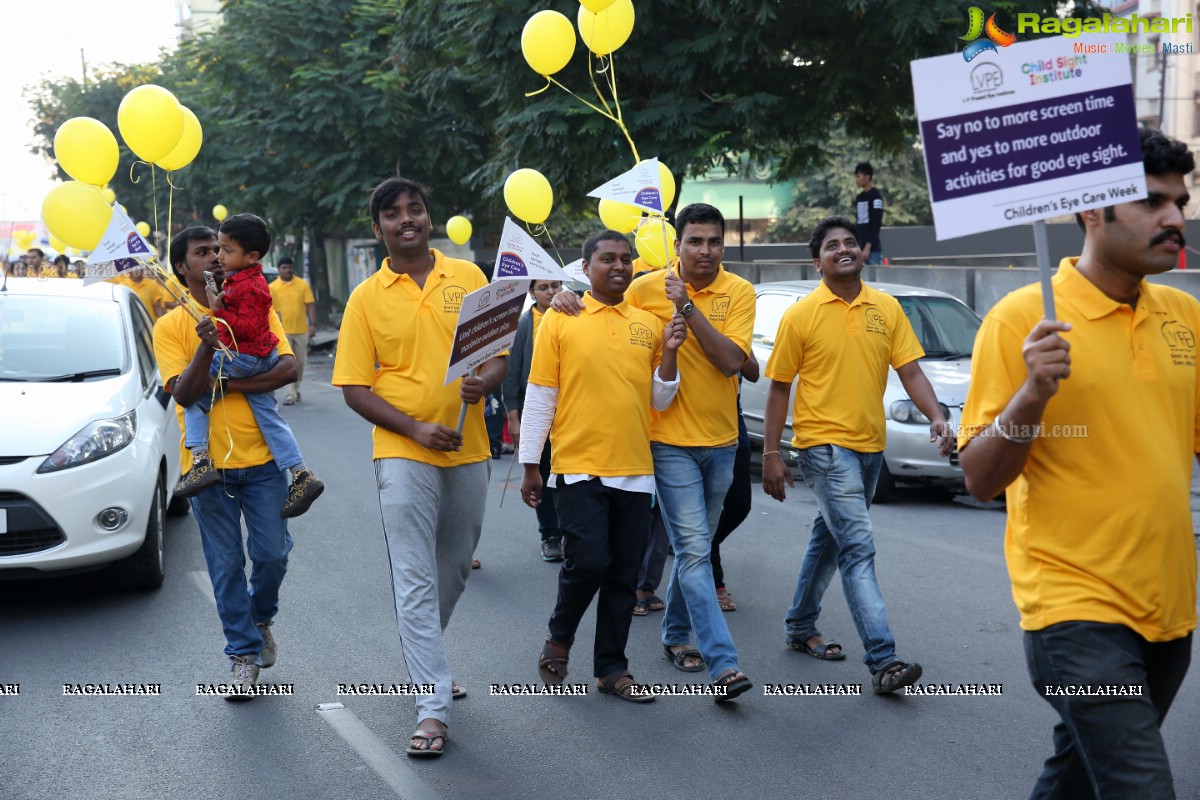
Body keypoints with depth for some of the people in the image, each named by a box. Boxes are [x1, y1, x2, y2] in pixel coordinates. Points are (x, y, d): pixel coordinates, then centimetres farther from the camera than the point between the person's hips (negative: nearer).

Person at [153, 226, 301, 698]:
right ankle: (244, 655, 16)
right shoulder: (171, 327, 0)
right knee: (226, 565, 4)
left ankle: (261, 618, 33)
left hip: (260, 457, 1)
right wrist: (207, 347, -27)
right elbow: (182, 394, -12)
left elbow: (288, 368, -9)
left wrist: (225, 383, -15)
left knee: (272, 553, 3)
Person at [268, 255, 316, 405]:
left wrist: (312, 324, -7)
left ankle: (296, 389, 28)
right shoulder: (272, 287, 0)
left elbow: (310, 306, 2)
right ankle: (289, 394, -10)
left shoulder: (302, 284, 3)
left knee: (300, 362, 11)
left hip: (301, 330, 2)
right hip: (282, 332, -2)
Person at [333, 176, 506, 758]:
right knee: (415, 578, -6)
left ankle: (424, 657, 41)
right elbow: (354, 389, -3)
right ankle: (432, 710, -6)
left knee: (455, 569, 16)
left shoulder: (467, 277, 5)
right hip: (404, 453, -3)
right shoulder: (366, 298, 0)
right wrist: (416, 428, -15)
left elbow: (499, 355, 7)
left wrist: (483, 383, -16)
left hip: (468, 450, 3)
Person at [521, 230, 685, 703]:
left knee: (624, 574, 7)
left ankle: (611, 669, 19)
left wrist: (668, 354, -6)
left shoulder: (648, 325, 10)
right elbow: (539, 397, 1)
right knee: (588, 562, -11)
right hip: (579, 468, -4)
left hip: (635, 471, 4)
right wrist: (530, 466, 0)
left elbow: (659, 401, 11)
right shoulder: (561, 321, 0)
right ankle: (558, 639, 16)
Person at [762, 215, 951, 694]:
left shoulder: (886, 309, 6)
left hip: (870, 444, 5)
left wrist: (936, 417, -14)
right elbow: (778, 388, -2)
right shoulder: (801, 315, -5)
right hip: (825, 444, -5)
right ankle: (882, 660, -16)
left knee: (829, 539, 19)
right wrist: (771, 455, -4)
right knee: (858, 547, -13)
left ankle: (801, 626, 36)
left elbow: (910, 370, 3)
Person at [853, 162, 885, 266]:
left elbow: (877, 224, -14)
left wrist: (868, 246, -20)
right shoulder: (858, 198, 16)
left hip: (873, 248, -7)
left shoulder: (875, 196, -7)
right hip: (860, 248, 7)